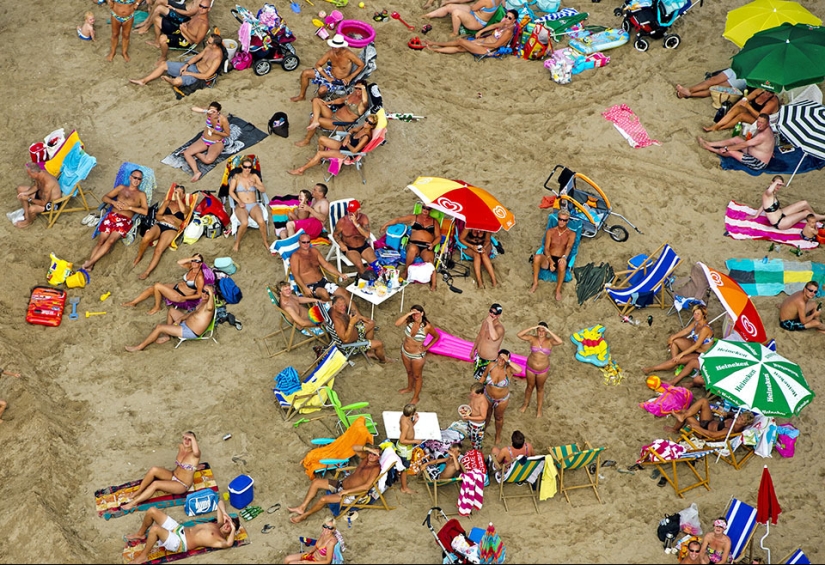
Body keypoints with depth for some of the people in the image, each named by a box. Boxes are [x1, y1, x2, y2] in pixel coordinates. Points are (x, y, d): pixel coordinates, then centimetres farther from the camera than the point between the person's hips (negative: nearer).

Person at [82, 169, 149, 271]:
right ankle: (89, 264, -30)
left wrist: (129, 207, -9)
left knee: (110, 240, -27)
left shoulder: (141, 194, 16)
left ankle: (89, 263, -31)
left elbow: (145, 211, 1)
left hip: (125, 220, -3)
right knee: (101, 241, -19)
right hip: (112, 216, 3)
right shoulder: (121, 187, 24)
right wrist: (114, 202, -2)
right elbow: (104, 198, 19)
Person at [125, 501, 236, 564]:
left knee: (155, 528, -35)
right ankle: (140, 534, 27)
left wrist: (233, 529, -28)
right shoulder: (218, 524, 12)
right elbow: (221, 502, 21)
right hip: (178, 529, 9)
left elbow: (229, 543, -37)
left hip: (179, 542, -9)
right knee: (152, 511, 0)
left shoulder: (220, 540, -12)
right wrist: (225, 513, 2)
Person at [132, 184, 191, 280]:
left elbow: (183, 210, -10)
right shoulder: (168, 202, 24)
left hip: (171, 229, -2)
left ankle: (147, 272, -31)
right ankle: (139, 257, -8)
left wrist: (178, 197, -2)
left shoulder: (187, 207, 18)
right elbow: (157, 216, 16)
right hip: (159, 225, 2)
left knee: (158, 250, -30)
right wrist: (164, 217, -6)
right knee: (146, 238, -34)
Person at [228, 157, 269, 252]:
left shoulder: (254, 176, 10)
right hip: (241, 206, -2)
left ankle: (265, 243, -9)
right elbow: (231, 192, -2)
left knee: (261, 221, -31)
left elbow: (263, 190, 4)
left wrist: (255, 185, -15)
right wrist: (239, 201, -16)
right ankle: (237, 243, -10)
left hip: (254, 205, 2)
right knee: (244, 223, -35)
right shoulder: (236, 177, 4)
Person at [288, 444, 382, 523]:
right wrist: (368, 448, -19)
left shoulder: (376, 468, -22)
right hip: (341, 484, 9)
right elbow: (354, 448, -2)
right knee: (315, 482, 3)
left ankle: (304, 516, -2)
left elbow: (367, 486, -30)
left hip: (350, 493, -9)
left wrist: (347, 491, -29)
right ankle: (302, 507, 8)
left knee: (323, 499, -24)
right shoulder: (366, 458, 1)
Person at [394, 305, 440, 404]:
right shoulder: (409, 321, -18)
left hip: (417, 356, -4)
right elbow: (397, 324, -34)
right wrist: (408, 314, -39)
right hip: (405, 352, 5)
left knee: (417, 376, 18)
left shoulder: (427, 326, -27)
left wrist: (426, 347, -11)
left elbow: (436, 336, -10)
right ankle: (409, 388, 58)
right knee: (409, 372, 31)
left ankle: (416, 397, 39)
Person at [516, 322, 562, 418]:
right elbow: (519, 335, -26)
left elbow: (560, 341, -38)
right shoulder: (532, 339, -16)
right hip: (530, 368, 1)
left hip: (543, 370, -1)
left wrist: (549, 331, -37)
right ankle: (526, 403, 47)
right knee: (530, 386, 22)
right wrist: (532, 328, -32)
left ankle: (539, 408, 39)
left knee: (540, 388, 20)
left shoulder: (550, 341, -18)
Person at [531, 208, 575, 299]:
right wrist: (551, 261, -21)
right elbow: (546, 249, -1)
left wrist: (564, 257, -37)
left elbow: (569, 247, -13)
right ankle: (535, 283, -19)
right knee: (537, 257, -35)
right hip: (547, 259, 1)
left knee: (562, 264, -40)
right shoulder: (550, 231, 10)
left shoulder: (571, 234, 6)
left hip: (559, 260, -1)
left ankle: (558, 290, -24)